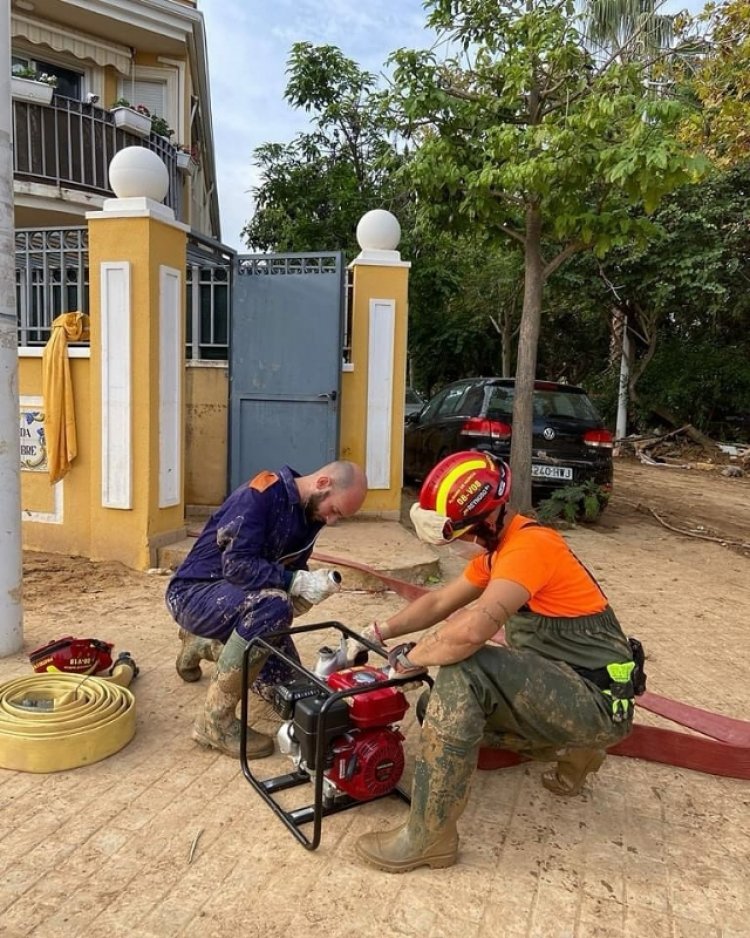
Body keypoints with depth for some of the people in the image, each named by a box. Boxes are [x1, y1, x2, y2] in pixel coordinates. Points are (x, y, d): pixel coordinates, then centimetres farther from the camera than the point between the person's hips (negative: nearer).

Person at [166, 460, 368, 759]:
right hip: (195, 592, -8)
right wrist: (298, 582, -31)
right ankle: (215, 721, -21)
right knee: (273, 604, -36)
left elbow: (289, 572, 6)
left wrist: (311, 587, -15)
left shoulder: (309, 514, 1)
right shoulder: (261, 493, -24)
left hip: (243, 602, 8)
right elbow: (236, 565, -30)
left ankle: (205, 645, 33)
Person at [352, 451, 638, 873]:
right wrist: (378, 632, 8)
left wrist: (409, 659, -18)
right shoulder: (499, 545, 8)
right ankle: (570, 749, 20)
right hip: (562, 684, 10)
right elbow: (440, 601, 17)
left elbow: (469, 631, -36)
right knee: (441, 707, 13)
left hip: (597, 702, -10)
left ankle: (430, 837, -16)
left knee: (462, 673, -29)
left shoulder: (529, 544, -24)